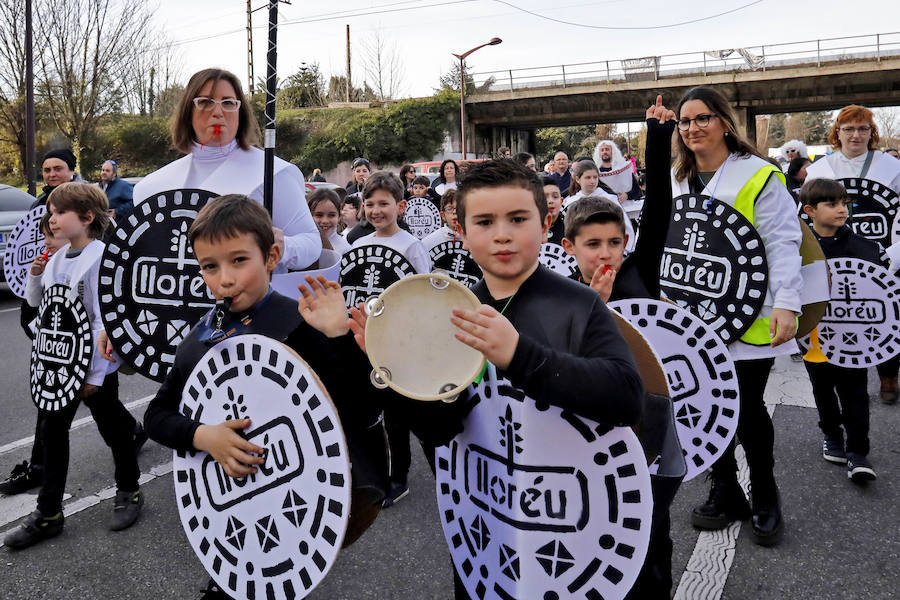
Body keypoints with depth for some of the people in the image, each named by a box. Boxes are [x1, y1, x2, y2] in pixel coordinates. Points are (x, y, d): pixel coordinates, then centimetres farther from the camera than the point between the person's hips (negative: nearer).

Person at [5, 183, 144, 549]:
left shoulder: (100, 257, -18)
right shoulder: (57, 258, 6)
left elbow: (104, 319, -20)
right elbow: (35, 301, 17)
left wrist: (96, 372, -21)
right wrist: (35, 270, -1)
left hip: (95, 365, -7)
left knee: (113, 429, 10)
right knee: (51, 431, 11)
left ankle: (128, 491, 32)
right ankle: (48, 513, 23)